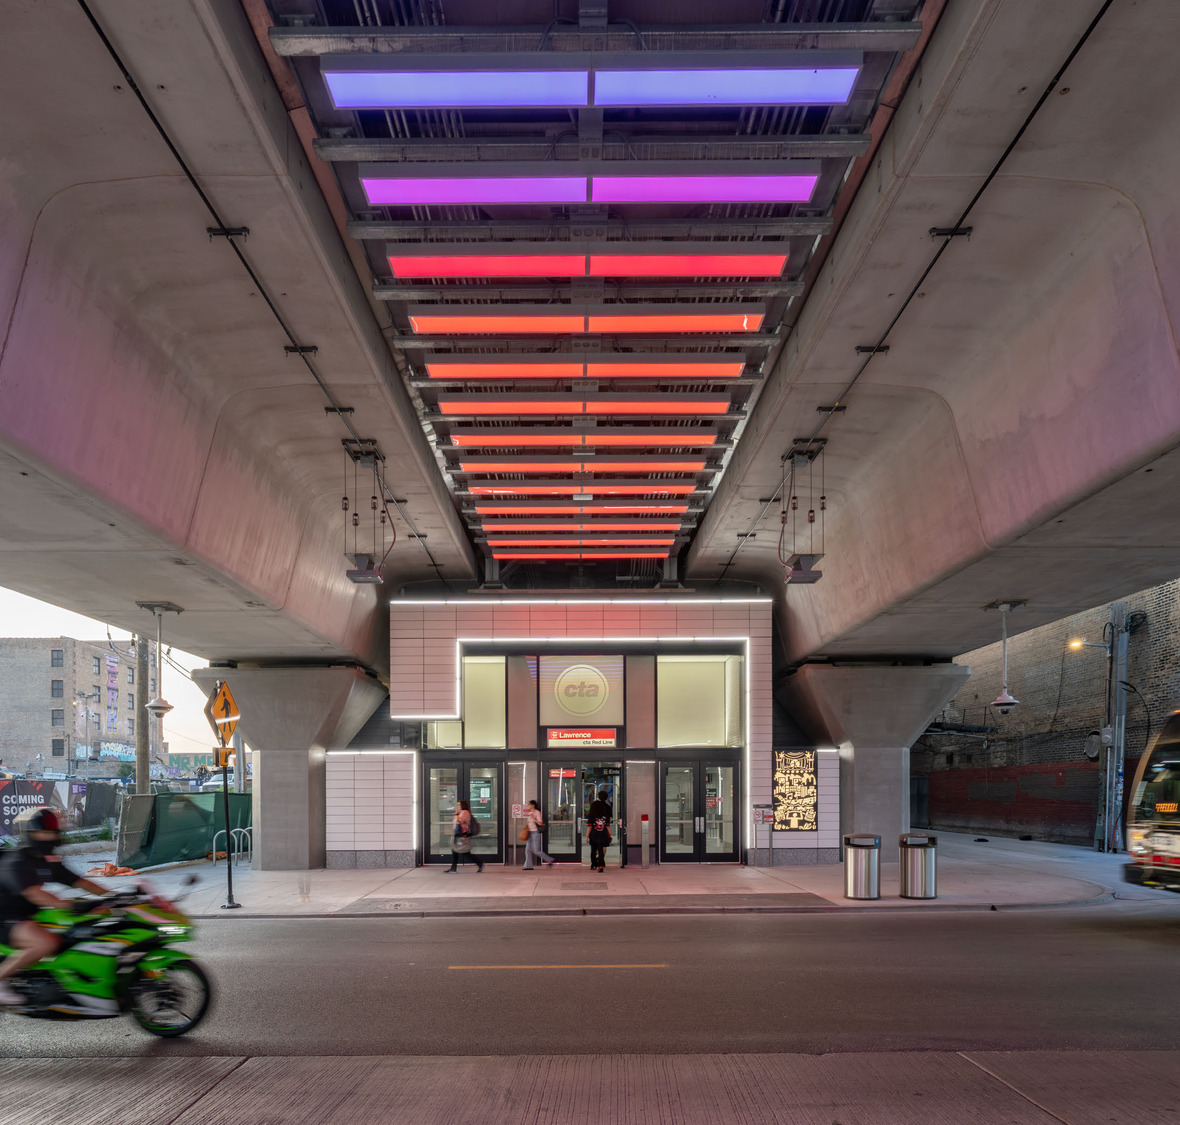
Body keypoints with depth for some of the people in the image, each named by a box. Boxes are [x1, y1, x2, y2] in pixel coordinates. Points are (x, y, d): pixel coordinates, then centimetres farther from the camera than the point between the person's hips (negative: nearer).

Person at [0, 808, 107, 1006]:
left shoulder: (49, 863, 11)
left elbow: (79, 882, 10)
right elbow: (33, 893, -31)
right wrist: (67, 904, -43)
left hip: (29, 916, 10)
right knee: (47, 943, -35)